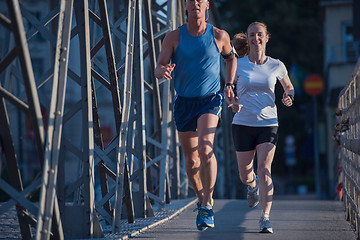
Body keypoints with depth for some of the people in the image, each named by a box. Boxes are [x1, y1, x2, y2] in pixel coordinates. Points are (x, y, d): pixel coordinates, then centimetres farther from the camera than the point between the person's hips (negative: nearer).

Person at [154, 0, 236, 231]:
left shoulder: (219, 36, -1)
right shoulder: (174, 37, -2)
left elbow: (231, 57, 19)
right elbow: (158, 69, -6)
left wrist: (229, 85, 9)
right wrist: (163, 71, -30)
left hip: (210, 100, -2)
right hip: (184, 102, 2)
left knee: (205, 146, -26)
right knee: (192, 161, 8)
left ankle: (208, 205, -22)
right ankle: (202, 199, 33)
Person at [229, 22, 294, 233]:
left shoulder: (276, 66, 2)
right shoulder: (238, 65, -1)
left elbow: (289, 86, 19)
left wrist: (289, 97, -4)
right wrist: (233, 103, -13)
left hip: (268, 124, -1)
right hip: (243, 124, 1)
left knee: (265, 169, -18)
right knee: (246, 176, 8)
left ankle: (265, 218, -15)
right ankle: (253, 185, 46)